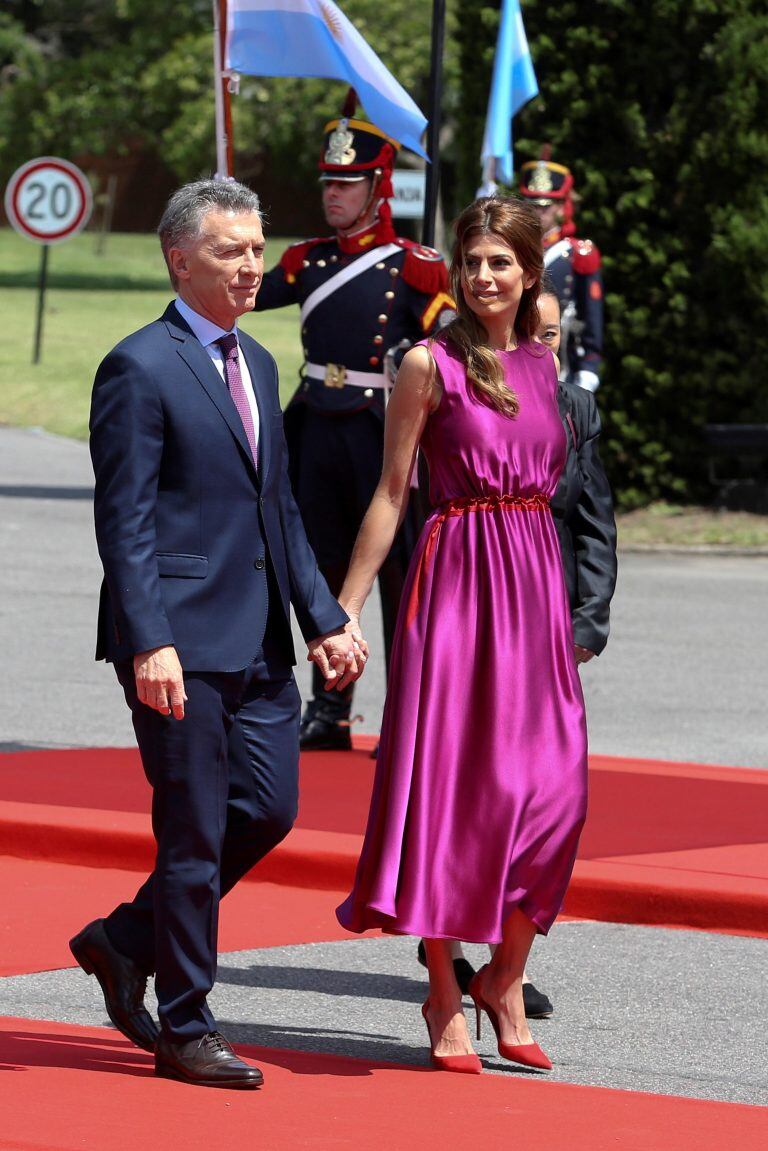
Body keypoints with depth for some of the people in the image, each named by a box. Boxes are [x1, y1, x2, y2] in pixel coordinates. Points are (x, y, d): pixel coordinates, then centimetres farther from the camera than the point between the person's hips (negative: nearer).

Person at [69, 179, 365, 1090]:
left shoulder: (257, 364, 16)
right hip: (182, 641, -8)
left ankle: (127, 942, 25)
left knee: (269, 810, 8)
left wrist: (323, 618, 15)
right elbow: (124, 521, -14)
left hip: (258, 642, 8)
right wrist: (149, 642, -21)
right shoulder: (140, 368, -10)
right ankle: (185, 1030, 9)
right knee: (194, 832, -2)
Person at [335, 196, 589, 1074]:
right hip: (456, 577, -5)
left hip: (536, 580, 5)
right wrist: (345, 608, -4)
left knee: (552, 788, -3)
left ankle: (504, 978, 12)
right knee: (448, 777, -4)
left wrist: (574, 612, 17)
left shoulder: (543, 365, 13)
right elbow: (391, 493, -1)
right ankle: (444, 999, 5)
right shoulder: (430, 365, -3)